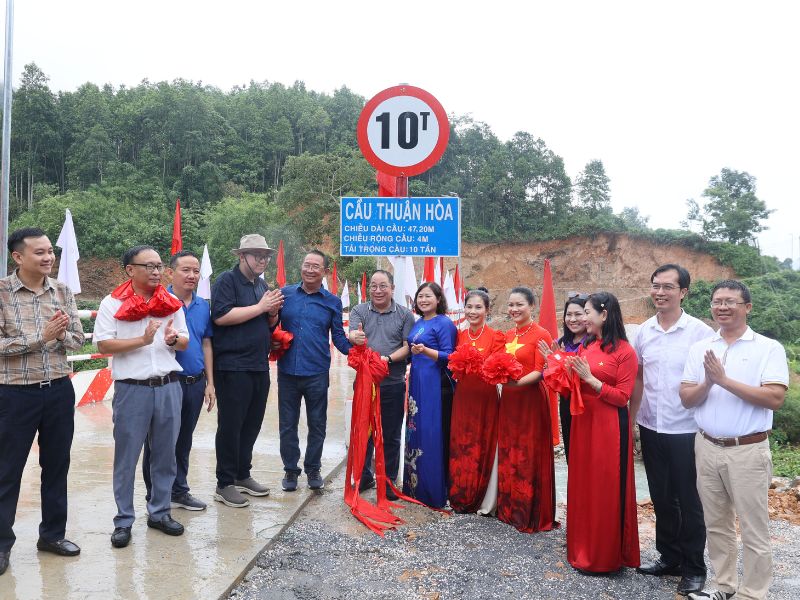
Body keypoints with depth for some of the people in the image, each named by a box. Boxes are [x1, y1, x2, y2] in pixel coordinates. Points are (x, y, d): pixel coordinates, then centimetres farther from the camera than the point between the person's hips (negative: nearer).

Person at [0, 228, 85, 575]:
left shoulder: (62, 291, 3)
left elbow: (78, 340, 4)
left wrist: (62, 334, -16)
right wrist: (41, 337, -19)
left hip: (59, 390, 4)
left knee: (57, 465, 13)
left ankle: (52, 534, 29)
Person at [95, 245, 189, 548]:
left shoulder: (172, 303, 9)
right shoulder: (113, 303, -3)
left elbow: (185, 342, 13)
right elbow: (103, 345, -10)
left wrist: (173, 339, -10)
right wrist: (142, 340, -19)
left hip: (169, 386, 4)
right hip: (132, 388, -4)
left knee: (165, 453, 11)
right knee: (126, 456, 4)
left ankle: (159, 512, 26)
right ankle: (124, 520, 17)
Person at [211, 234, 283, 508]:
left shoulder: (262, 286, 17)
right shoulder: (227, 281, -6)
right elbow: (221, 316, -21)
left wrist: (274, 313, -1)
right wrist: (260, 307, -16)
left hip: (259, 366, 8)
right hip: (232, 367, -7)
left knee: (251, 424, 13)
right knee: (230, 424, -1)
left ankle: (242, 475, 27)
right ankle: (224, 484, 8)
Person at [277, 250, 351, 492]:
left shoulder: (332, 301, 4)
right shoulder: (286, 293, 4)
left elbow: (338, 335, 5)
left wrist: (352, 350, -12)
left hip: (317, 373, 0)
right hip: (287, 371, 1)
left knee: (317, 424, 11)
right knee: (287, 424, 11)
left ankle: (313, 469, 28)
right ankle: (290, 469, 26)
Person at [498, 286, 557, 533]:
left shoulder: (541, 335, -8)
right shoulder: (507, 335, 12)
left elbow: (540, 372, -13)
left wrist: (518, 382, -26)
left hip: (530, 399, -6)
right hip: (508, 399, 7)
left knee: (529, 456, 0)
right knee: (507, 453, 11)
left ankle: (531, 514, 12)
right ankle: (508, 508, 25)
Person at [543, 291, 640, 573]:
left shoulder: (624, 351, -11)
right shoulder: (585, 346, 9)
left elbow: (622, 397, -13)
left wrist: (590, 379, -18)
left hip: (608, 427, -7)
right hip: (582, 422, 7)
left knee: (607, 489, 2)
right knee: (582, 485, 13)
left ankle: (607, 553, 17)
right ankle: (583, 546, 28)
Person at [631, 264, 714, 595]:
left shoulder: (701, 332, -10)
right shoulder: (643, 331, 3)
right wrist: (630, 421, 10)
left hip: (686, 431, -4)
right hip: (651, 429, 4)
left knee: (689, 502, 8)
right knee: (661, 498, 16)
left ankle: (693, 568, 24)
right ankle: (668, 557, 32)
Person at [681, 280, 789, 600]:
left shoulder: (769, 348, -6)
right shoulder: (700, 348, 6)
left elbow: (775, 398, -18)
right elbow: (686, 398, 2)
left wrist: (725, 380, -21)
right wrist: (707, 383, -17)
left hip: (748, 451, -4)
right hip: (707, 448, 4)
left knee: (754, 529, 5)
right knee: (716, 524, 16)